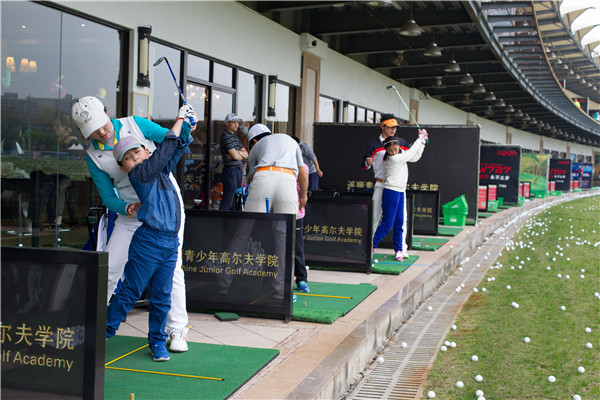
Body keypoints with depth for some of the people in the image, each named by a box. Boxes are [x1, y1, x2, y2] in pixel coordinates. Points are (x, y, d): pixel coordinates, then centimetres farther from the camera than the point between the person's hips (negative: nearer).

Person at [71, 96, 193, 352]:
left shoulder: (135, 125, -6)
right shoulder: (93, 156, -2)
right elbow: (108, 198, -1)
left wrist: (185, 126, -16)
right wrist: (129, 208, -21)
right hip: (131, 211, 2)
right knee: (109, 269, 1)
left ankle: (177, 330, 2)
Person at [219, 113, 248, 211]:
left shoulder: (235, 137, 19)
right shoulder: (226, 136, -10)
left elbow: (246, 154, 13)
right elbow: (235, 156, -18)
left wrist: (238, 152, -7)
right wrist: (241, 155, 4)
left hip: (238, 171, 9)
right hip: (230, 170, -9)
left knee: (235, 201, 11)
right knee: (227, 202, -9)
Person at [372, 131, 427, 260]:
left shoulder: (401, 156, 10)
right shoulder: (392, 159, -16)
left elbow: (415, 157, 22)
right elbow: (411, 152, -10)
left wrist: (423, 142, 15)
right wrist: (420, 138, 3)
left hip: (400, 192, 9)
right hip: (391, 191, -9)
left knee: (399, 222, 8)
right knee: (387, 222, -11)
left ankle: (399, 249, 12)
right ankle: (371, 246, -9)